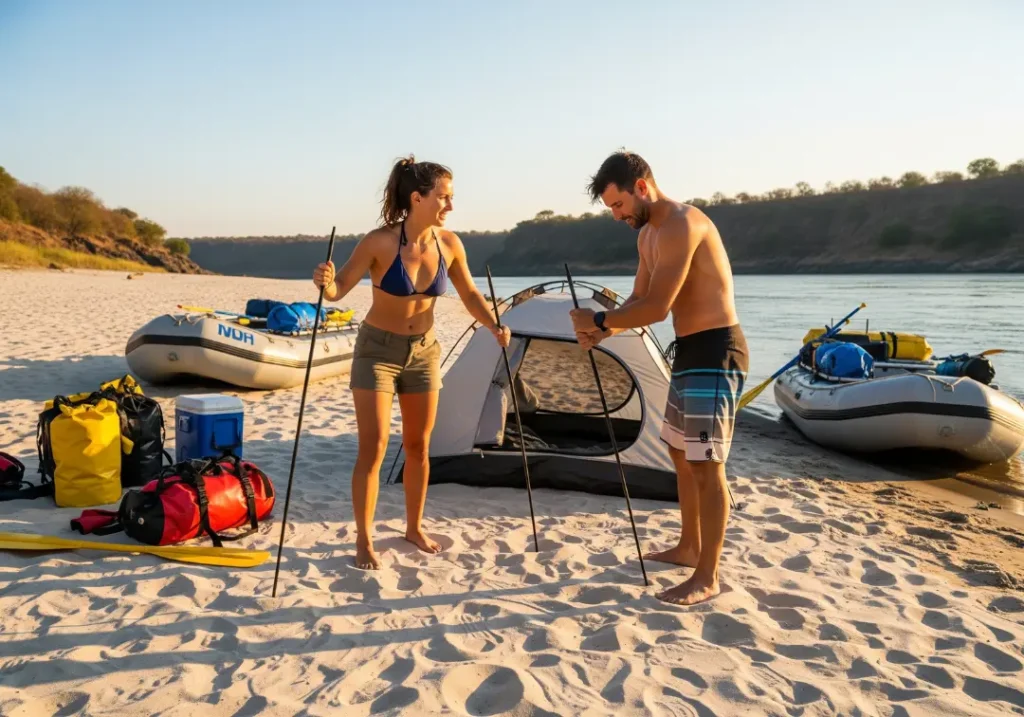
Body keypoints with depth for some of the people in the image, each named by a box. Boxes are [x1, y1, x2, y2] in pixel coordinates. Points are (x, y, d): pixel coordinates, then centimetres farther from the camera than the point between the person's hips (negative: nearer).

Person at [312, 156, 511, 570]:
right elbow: (340, 288, -16)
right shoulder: (380, 242, -21)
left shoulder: (449, 244, -9)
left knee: (418, 445, 12)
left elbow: (469, 294, 4)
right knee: (373, 447, -6)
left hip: (424, 351, 4)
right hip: (377, 350, -4)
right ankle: (363, 541, 9)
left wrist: (494, 326, -12)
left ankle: (414, 527, 30)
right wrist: (325, 283, -39)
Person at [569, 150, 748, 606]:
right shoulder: (648, 235, 14)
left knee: (706, 464, -7)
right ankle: (689, 548, 33)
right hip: (688, 350, 11)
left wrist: (598, 320, -14)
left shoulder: (682, 225, -20)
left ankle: (707, 577, 2)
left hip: (715, 351, -11)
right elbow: (639, 301, 14)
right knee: (681, 452, 18)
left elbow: (656, 308, -25)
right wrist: (603, 331, -5)